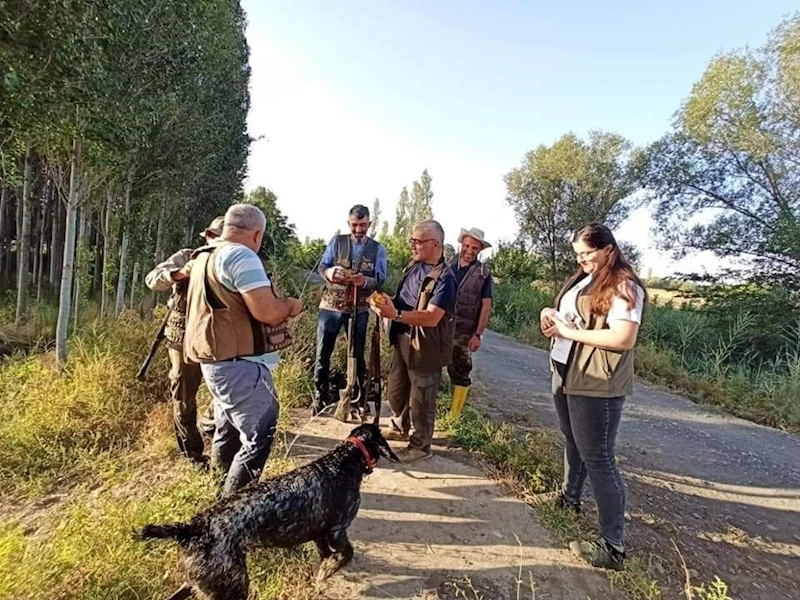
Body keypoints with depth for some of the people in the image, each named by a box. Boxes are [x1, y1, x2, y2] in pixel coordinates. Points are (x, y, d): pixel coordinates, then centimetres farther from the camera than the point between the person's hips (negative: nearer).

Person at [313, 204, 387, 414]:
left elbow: (380, 280, -5)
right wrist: (329, 272, -25)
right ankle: (320, 396, 21)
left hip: (359, 310, 0)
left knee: (357, 354, 10)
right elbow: (322, 266, -1)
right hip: (331, 306, 0)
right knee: (322, 353, 5)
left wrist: (365, 281, -27)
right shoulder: (336, 241, 2)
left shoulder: (378, 249, 1)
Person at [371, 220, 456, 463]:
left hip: (425, 347, -8)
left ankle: (421, 446, 26)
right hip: (402, 340, 9)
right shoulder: (413, 266, 6)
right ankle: (399, 428, 46)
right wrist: (387, 302, -5)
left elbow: (431, 317, -29)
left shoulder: (444, 278, -21)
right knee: (396, 389, 23)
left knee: (421, 399, 7)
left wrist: (395, 314, -37)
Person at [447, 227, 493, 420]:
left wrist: (478, 334, -11)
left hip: (464, 332, -3)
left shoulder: (484, 273, -2)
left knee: (460, 373, 8)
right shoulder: (448, 266, 6)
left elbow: (486, 306, -5)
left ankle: (454, 415, 20)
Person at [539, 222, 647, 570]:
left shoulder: (623, 286, -15)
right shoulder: (584, 279, 13)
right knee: (572, 441, 23)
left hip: (596, 385, -9)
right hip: (565, 373, 9)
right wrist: (551, 314, 2)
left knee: (597, 458, -3)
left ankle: (613, 546, 8)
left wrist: (571, 331, -18)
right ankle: (569, 498, 44)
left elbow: (623, 339, -25)